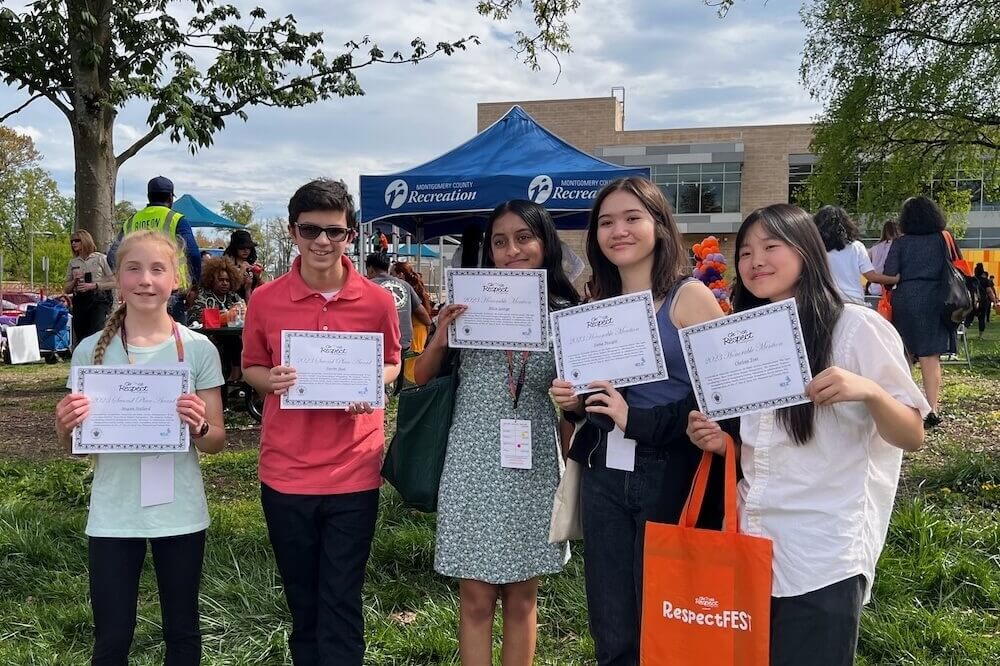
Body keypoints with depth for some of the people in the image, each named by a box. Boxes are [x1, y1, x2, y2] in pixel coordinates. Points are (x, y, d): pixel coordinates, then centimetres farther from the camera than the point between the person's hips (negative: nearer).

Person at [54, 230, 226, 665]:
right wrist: (66, 426, -17)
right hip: (113, 516, 1)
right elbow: (74, 444, 5)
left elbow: (217, 442, -1)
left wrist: (198, 428, -22)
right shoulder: (92, 350, -3)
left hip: (180, 513, 0)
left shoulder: (197, 349, -6)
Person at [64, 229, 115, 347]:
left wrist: (93, 285, -12)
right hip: (79, 301, 5)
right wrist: (74, 281, -2)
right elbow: (66, 289, 19)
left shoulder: (100, 258, 2)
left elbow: (114, 283, -2)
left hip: (98, 300, -5)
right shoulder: (73, 263, 15)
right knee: (80, 337, 5)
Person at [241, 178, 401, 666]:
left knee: (341, 602, 6)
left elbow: (391, 365, 10)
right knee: (302, 598, 18)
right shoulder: (265, 300, -3)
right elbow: (251, 369, 9)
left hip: (354, 473, -1)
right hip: (285, 471, 2)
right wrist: (271, 381, -14)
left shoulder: (378, 301, -4)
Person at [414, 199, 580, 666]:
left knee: (521, 598, 14)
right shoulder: (470, 306, -2)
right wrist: (440, 338, -13)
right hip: (473, 466, -1)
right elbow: (422, 379, 3)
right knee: (476, 598, 7)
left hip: (534, 470, 1)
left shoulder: (566, 314, 0)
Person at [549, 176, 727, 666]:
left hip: (670, 474, -5)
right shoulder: (597, 304, 11)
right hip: (603, 474, 5)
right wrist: (572, 402, 1)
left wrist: (638, 420, -18)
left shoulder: (691, 297, -6)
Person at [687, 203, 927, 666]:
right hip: (751, 544, 6)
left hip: (823, 558, -6)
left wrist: (869, 391, -26)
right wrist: (720, 443, -2)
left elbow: (912, 436, -8)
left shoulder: (857, 327, -8)